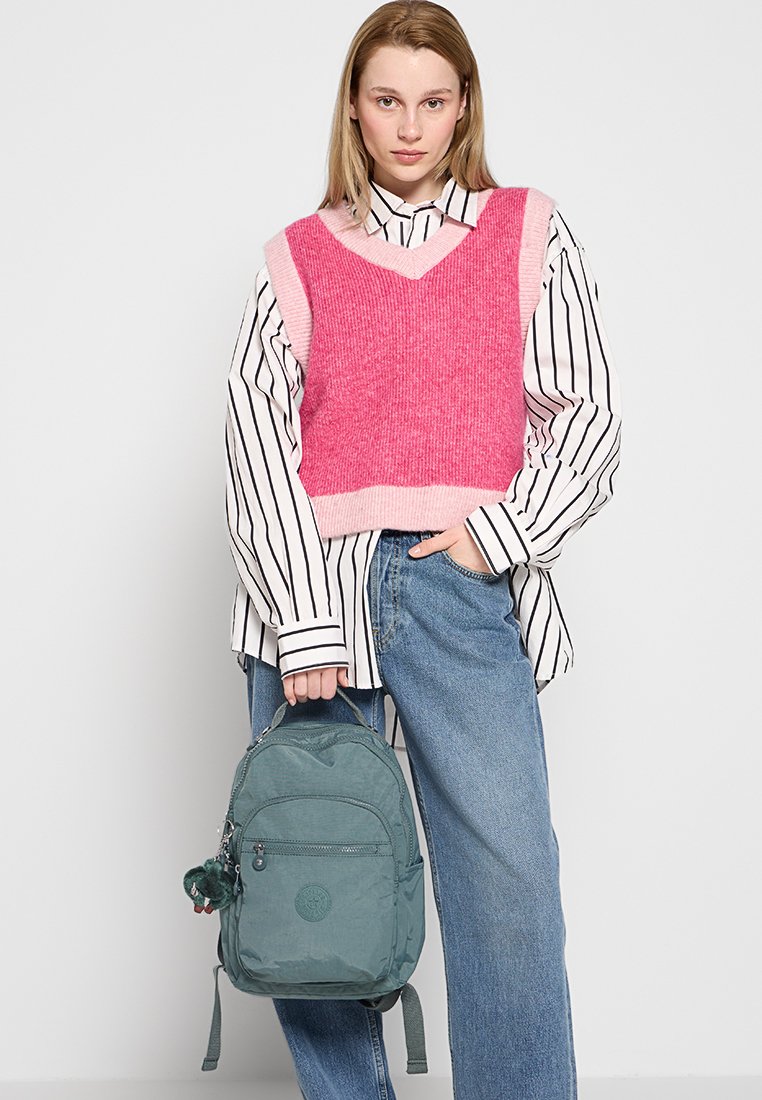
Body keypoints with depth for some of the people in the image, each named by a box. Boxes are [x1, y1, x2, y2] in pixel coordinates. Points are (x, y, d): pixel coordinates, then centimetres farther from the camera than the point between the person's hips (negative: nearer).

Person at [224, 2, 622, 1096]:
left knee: (509, 882, -10)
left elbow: (590, 414, 9)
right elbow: (259, 439, 2)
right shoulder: (300, 256, 11)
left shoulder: (530, 235, 13)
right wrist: (306, 622, -9)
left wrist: (502, 531, -6)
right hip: (312, 585, 1)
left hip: (464, 584, -1)